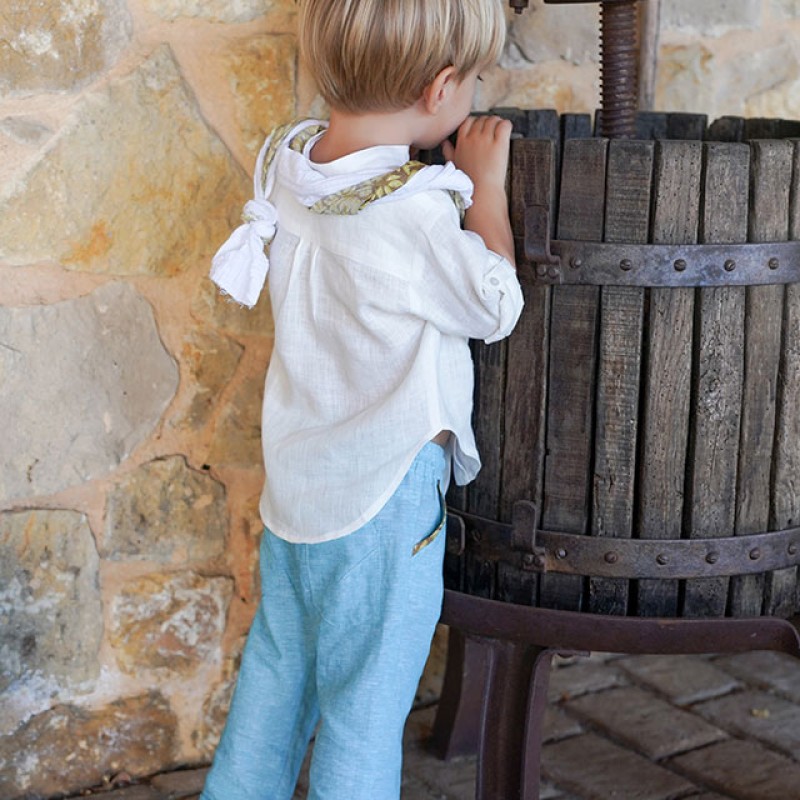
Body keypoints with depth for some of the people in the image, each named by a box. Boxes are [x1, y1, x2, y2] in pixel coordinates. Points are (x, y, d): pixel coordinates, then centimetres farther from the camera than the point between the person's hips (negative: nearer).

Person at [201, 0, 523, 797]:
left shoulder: (283, 157, -3)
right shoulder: (417, 212, -25)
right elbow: (497, 309, -9)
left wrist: (450, 175, 5)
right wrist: (486, 184, -3)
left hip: (293, 477, 8)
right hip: (383, 496, -7)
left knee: (276, 671, 24)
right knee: (365, 709, 7)